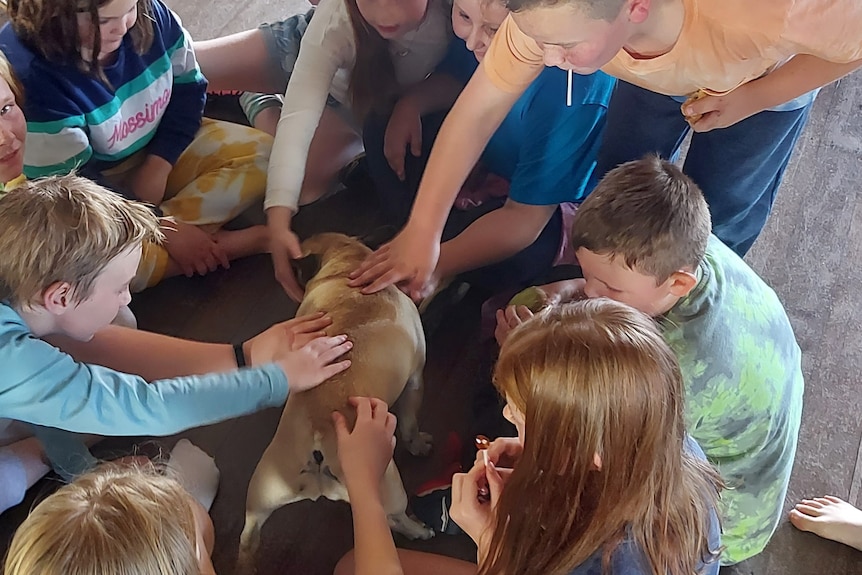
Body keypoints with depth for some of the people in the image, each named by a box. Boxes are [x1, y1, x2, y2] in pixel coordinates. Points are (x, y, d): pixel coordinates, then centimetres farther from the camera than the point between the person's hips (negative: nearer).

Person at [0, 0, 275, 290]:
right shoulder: (30, 68, -29)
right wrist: (164, 226, -29)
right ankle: (237, 244, -19)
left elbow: (187, 88, -1)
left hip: (160, 153, 6)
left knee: (261, 153, -8)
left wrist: (158, 167, -15)